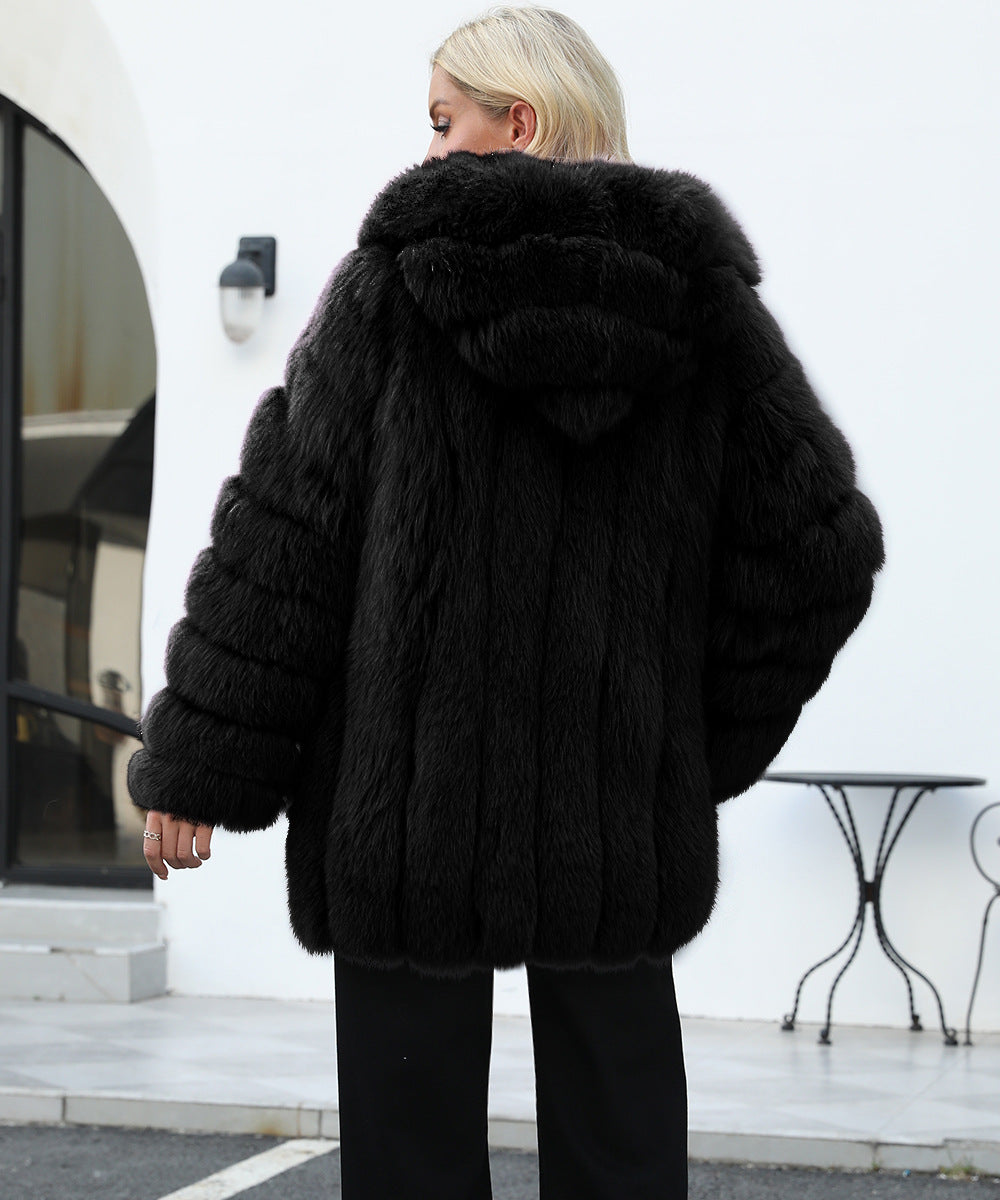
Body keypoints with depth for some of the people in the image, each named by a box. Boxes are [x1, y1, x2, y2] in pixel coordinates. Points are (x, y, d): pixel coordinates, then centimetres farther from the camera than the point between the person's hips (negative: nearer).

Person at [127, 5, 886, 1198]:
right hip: (624, 813, 2)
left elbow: (280, 534, -5)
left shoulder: (391, 278, -4)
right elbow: (821, 548, 2)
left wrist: (197, 762, -1)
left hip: (408, 798, -2)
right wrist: (707, 748, 11)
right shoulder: (699, 294, 2)